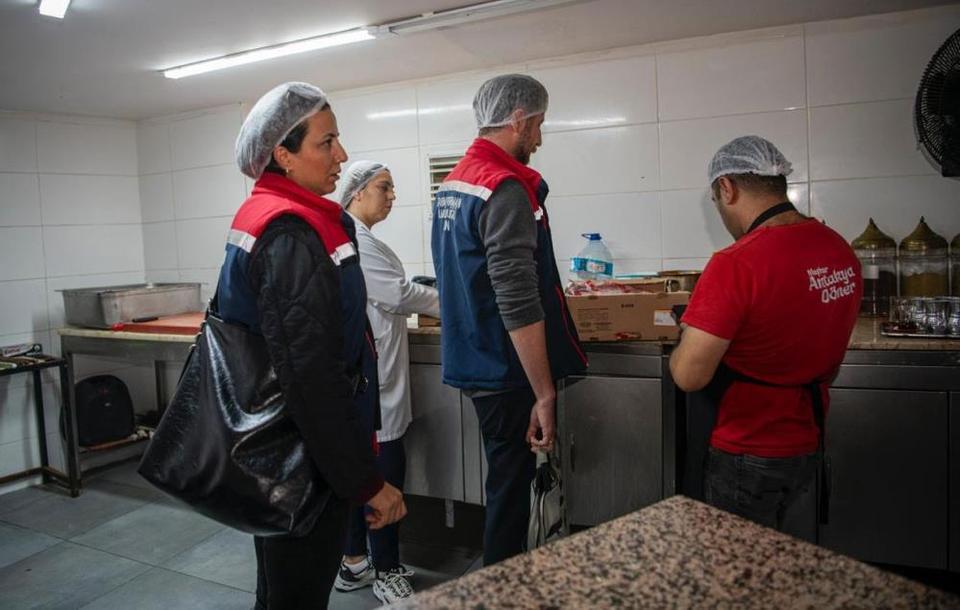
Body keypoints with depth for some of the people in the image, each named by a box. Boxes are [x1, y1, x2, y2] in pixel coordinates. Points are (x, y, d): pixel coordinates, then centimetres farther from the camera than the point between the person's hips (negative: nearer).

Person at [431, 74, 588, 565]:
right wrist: (545, 394, -22)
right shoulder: (506, 188, -19)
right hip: (506, 371, -10)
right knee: (510, 490, 4)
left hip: (471, 359, 10)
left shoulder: (452, 182, 11)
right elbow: (519, 304, -25)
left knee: (506, 480, 22)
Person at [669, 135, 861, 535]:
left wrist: (686, 338, -5)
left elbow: (688, 376, -25)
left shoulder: (735, 265, -25)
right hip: (809, 445, 7)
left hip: (748, 455, -7)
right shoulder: (840, 250, 0)